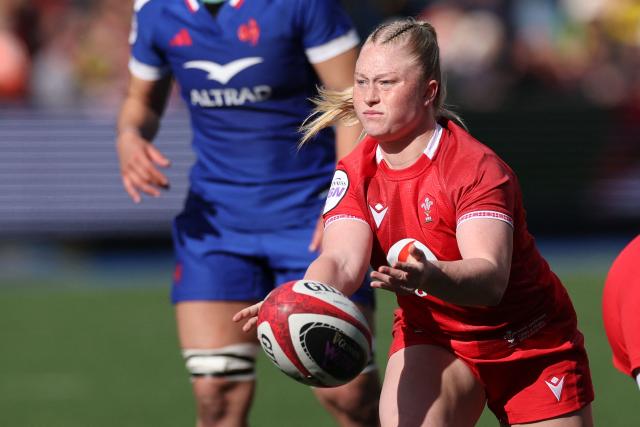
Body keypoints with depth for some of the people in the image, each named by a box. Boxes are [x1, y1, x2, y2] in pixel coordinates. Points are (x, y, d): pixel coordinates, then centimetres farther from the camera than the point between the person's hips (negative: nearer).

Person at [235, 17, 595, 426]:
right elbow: (342, 261, -25)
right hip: (430, 335, 3)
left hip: (530, 343, -3)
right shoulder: (355, 173, -9)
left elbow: (491, 277, -39)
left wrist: (429, 277, -61)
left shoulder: (476, 166, -25)